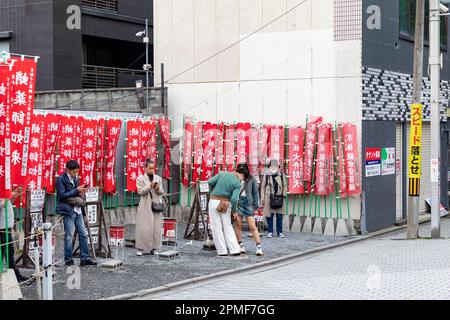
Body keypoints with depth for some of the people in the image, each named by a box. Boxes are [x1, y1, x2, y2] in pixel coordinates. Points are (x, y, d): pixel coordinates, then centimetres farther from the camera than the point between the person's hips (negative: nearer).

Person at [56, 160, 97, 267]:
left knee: (83, 234, 6)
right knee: (69, 237, -2)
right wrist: (76, 190, -17)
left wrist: (81, 193, 2)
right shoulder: (61, 179, -7)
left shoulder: (75, 179, 14)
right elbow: (62, 195, -14)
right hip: (68, 210, -7)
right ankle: (68, 260, 6)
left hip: (78, 210, 7)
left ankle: (85, 258, 11)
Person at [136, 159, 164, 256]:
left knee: (156, 227, 1)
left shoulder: (158, 178, 11)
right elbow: (140, 191, -8)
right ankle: (140, 248, -1)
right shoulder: (140, 178, 1)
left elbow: (161, 192, 9)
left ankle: (154, 248, 7)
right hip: (145, 206, -3)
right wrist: (149, 186, -18)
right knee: (143, 227, -6)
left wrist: (158, 188, -11)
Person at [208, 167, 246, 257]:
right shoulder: (237, 183, -3)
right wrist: (234, 211, 0)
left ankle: (222, 251, 2)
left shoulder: (222, 173, 4)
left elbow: (210, 182, -2)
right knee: (227, 227, 12)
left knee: (216, 227, 5)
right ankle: (235, 250, 7)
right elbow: (234, 199, -12)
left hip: (214, 201, 1)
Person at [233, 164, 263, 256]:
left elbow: (255, 193, 5)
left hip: (248, 204, -2)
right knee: (237, 225, 1)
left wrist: (256, 207, 2)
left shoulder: (252, 180, 1)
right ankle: (241, 246, 12)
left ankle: (259, 247, -3)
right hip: (237, 203, 2)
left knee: (252, 227, -5)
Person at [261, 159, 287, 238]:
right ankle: (270, 232, 10)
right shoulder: (266, 175, 5)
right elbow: (263, 187, 7)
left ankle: (280, 232, 11)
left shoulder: (281, 175, 8)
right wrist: (262, 198, 3)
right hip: (269, 198, -1)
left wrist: (284, 195, 2)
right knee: (269, 215, 1)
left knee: (279, 216, 3)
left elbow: (284, 186, 13)